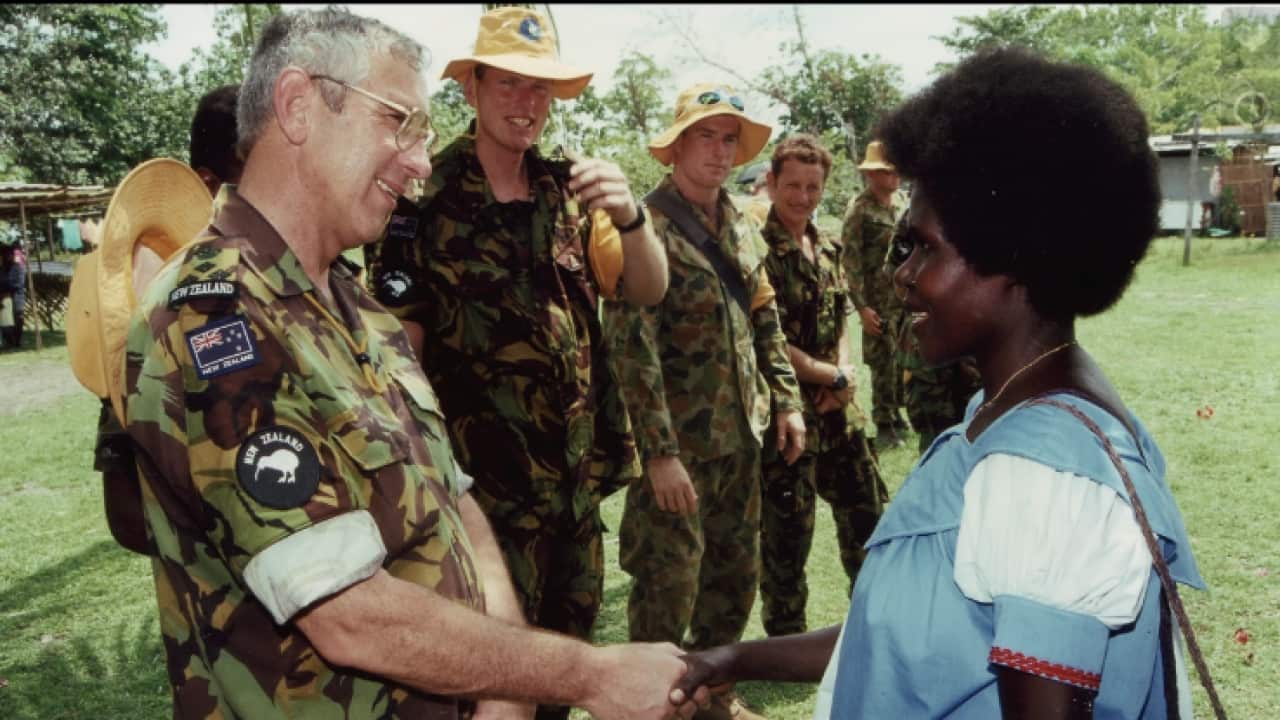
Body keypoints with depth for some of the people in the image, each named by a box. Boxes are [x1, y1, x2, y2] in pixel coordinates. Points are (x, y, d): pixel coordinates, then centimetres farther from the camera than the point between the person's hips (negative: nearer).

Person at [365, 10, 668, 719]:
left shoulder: (567, 191, 5)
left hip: (580, 473, 5)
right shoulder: (425, 198, -9)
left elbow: (648, 290, 1)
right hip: (485, 482, -5)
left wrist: (629, 217, -20)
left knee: (570, 650, 19)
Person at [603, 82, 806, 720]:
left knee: (736, 574, 17)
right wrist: (660, 452, -22)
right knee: (669, 586, 1)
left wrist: (787, 400, 11)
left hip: (741, 434, 8)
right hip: (678, 442, -7)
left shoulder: (742, 229, 11)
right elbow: (633, 348, -19)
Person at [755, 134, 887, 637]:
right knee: (787, 526, 4)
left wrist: (843, 377, -4)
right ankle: (787, 638, 23)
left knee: (867, 507, 18)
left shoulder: (827, 248, 10)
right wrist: (832, 377, -11)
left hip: (836, 406, 8)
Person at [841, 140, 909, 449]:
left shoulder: (902, 202, 10)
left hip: (908, 296, 6)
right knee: (883, 363, 0)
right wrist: (862, 307, -16)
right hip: (880, 301, -6)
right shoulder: (859, 209, -10)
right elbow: (851, 262, -13)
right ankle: (884, 426, 11)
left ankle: (895, 415, 27)